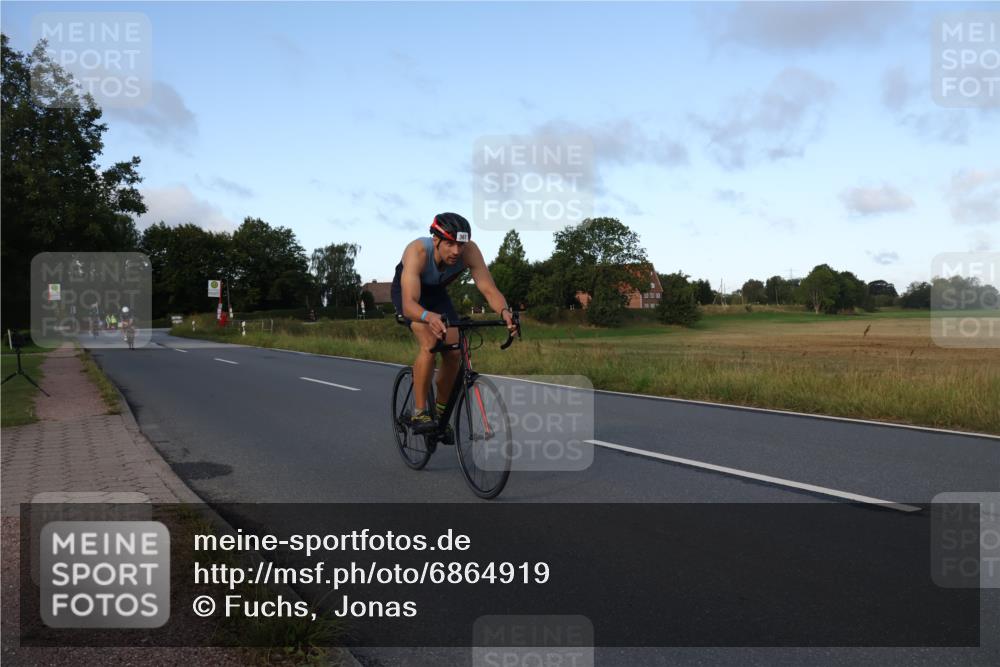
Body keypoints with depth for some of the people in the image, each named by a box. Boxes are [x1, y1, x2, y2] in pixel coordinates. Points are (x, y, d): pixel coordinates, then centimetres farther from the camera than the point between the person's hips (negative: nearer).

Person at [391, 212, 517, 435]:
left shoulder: (469, 251, -31)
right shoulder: (418, 251, -40)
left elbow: (489, 289, -35)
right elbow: (409, 304, -49)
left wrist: (504, 311, -56)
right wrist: (429, 317, -71)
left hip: (436, 292, 4)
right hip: (408, 292, -4)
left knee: (454, 353, -9)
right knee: (429, 344, -28)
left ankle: (441, 414, 12)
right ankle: (419, 412, -16)